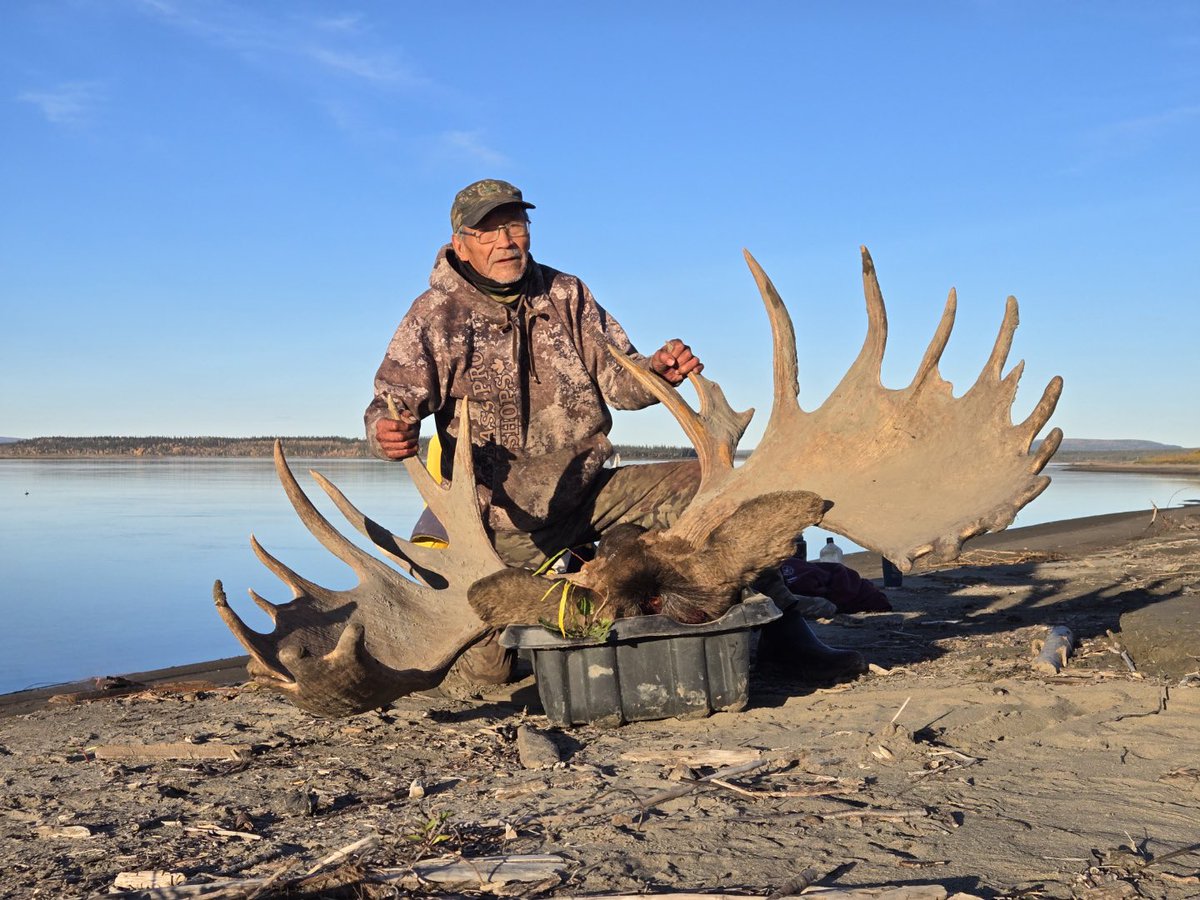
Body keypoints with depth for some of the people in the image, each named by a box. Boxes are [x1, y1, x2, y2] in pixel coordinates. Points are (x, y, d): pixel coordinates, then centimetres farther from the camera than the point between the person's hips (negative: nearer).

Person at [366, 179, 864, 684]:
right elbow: (389, 403, -9)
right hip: (507, 517, -3)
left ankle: (789, 638, -4)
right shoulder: (433, 317, -4)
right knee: (488, 667, -11)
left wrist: (655, 370, -21)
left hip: (587, 491, 3)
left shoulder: (565, 295, 6)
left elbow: (613, 377, 3)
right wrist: (387, 433, -34)